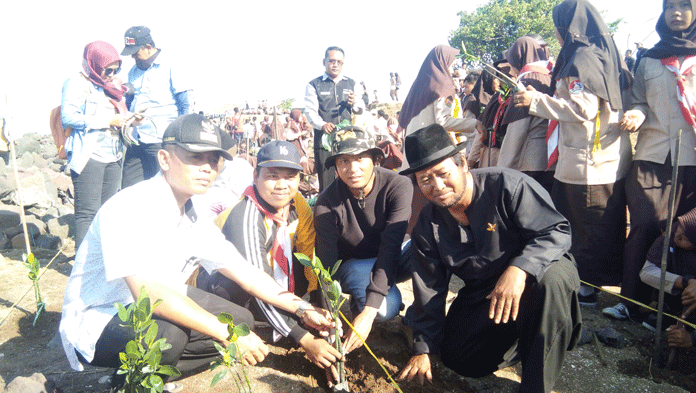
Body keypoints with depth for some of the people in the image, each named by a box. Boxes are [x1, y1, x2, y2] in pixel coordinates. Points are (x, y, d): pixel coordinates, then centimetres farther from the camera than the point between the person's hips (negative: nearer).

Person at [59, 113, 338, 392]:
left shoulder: (195, 219, -2)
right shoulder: (130, 208, -25)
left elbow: (245, 273, 3)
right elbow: (148, 291, -36)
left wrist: (302, 308, -6)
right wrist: (226, 333, -37)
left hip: (160, 307, 8)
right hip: (97, 321, -7)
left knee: (241, 320, 0)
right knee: (170, 335, -35)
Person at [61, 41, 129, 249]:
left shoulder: (111, 85, 22)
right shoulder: (77, 83, -3)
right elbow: (68, 117, -15)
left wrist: (129, 119, 5)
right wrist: (108, 120, -17)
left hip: (113, 156, 8)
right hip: (88, 156, -8)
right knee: (88, 212, -8)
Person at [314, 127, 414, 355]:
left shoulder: (398, 186, -25)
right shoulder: (327, 203, -21)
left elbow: (390, 248, -32)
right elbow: (327, 264, -23)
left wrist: (369, 312, -39)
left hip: (393, 259, 1)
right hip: (355, 265, -1)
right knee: (387, 307, -34)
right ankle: (358, 303, 1)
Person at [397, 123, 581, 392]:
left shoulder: (506, 185, -22)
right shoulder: (427, 225, -7)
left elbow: (557, 231, -24)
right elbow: (428, 289, -1)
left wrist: (519, 269, -43)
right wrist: (423, 349, -1)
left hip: (536, 273, -4)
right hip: (480, 295, 4)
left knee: (552, 279, -38)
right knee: (457, 359, -9)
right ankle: (521, 335, 17)